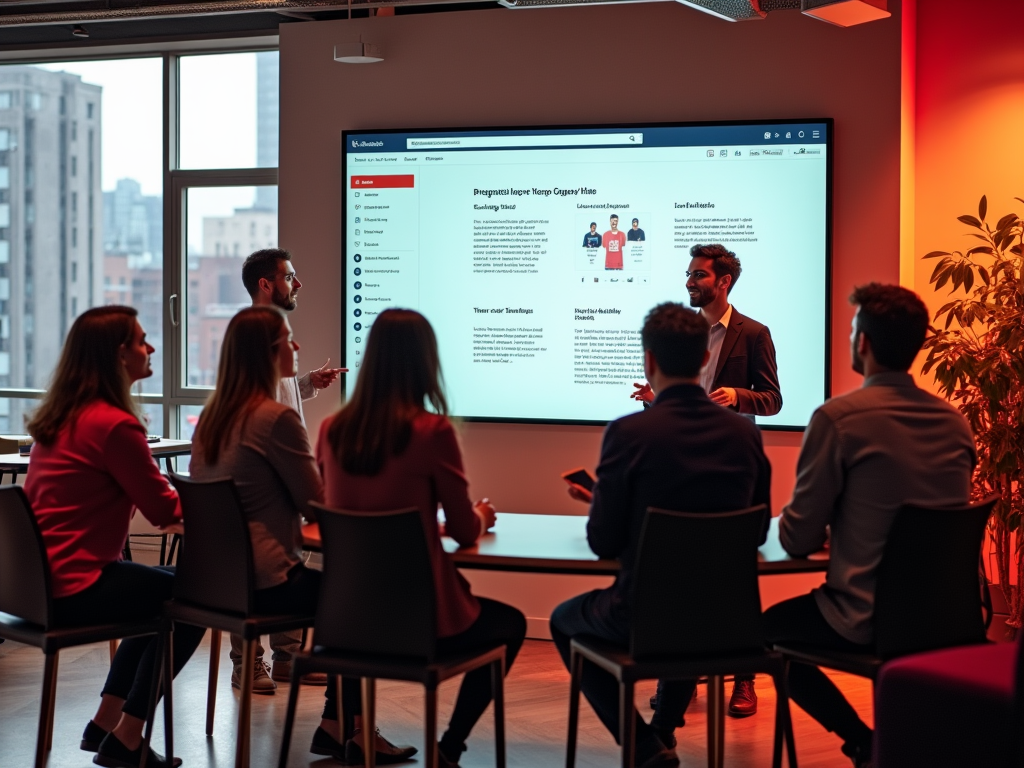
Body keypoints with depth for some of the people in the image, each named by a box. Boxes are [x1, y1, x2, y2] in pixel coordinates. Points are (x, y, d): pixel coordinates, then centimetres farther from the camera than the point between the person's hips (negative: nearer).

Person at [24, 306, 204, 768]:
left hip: (40, 577, 9)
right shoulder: (113, 424, -19)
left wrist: (178, 495, 8)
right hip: (73, 588, -9)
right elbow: (164, 510, -12)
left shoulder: (57, 417, 10)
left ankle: (105, 724, 27)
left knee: (160, 593, 26)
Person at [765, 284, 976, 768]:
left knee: (769, 627, 21)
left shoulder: (838, 418, -15)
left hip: (866, 620, -6)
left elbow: (798, 541, -10)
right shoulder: (955, 422, 3)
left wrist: (796, 527, 14)